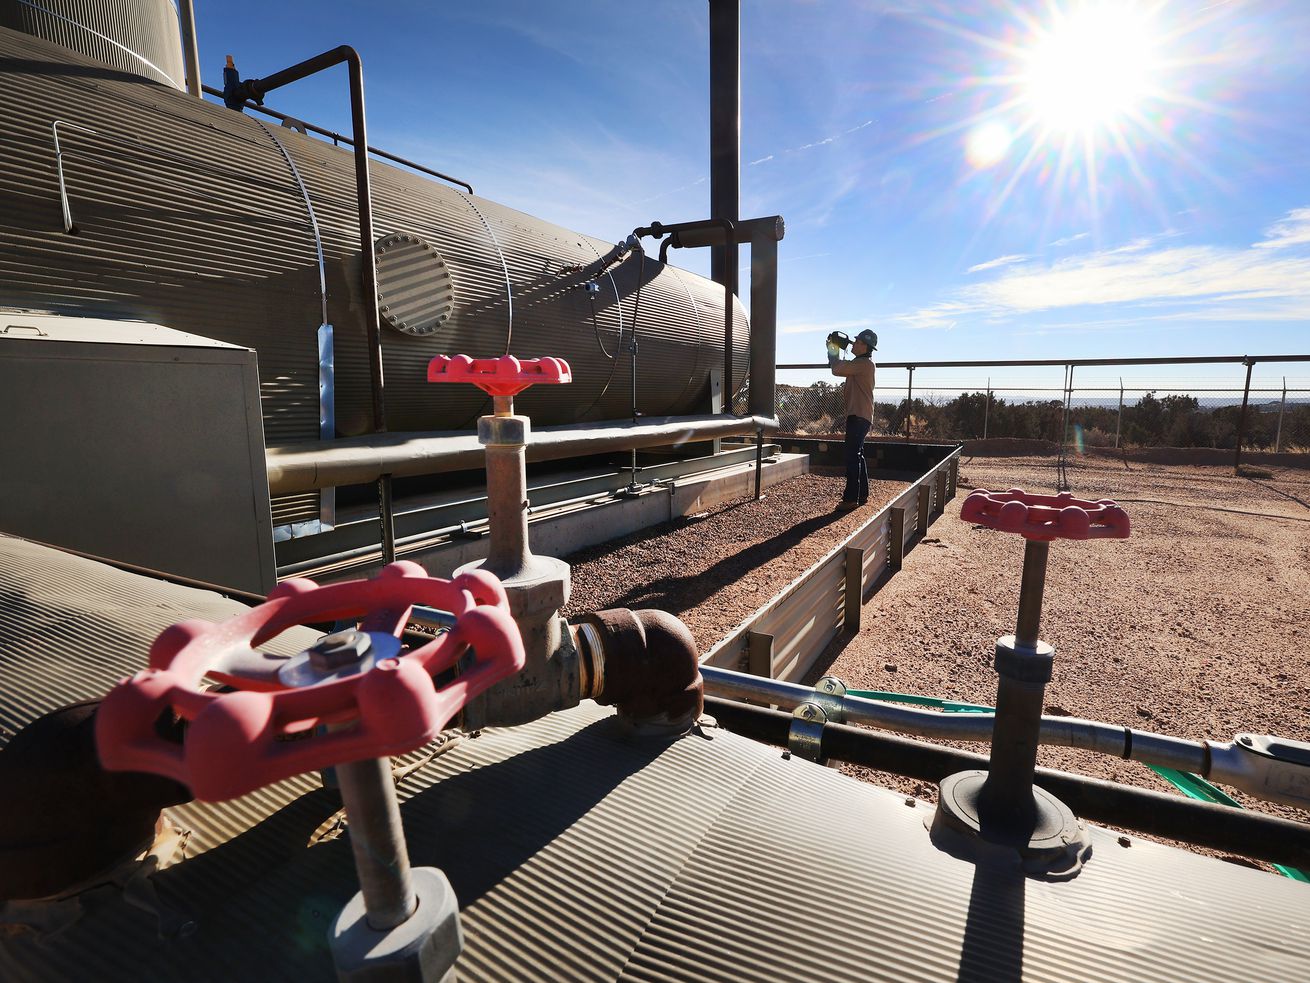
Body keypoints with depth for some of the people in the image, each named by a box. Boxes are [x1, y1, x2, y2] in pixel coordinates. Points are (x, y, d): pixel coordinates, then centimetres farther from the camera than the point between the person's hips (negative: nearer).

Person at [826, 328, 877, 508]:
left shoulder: (864, 363, -13)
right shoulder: (860, 363, 20)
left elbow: (836, 369, -22)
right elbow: (840, 368, 28)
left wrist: (832, 350, -4)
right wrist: (833, 350, 18)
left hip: (858, 417, -11)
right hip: (859, 416, 11)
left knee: (853, 456, -12)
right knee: (857, 456, 15)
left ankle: (851, 498, -12)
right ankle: (862, 495, 23)